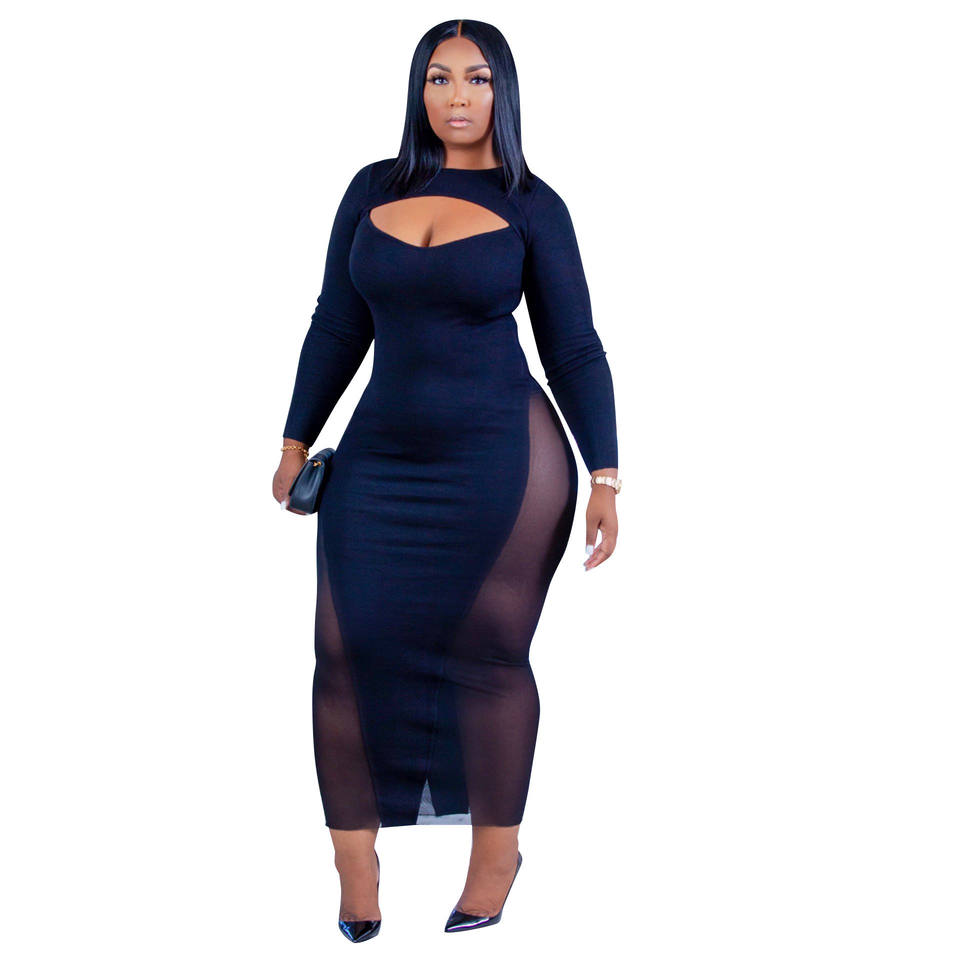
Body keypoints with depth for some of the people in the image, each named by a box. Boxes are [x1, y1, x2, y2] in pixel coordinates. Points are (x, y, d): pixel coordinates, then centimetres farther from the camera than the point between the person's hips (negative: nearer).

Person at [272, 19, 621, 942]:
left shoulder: (531, 206, 0)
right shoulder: (372, 191, 8)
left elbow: (574, 349, 1)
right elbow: (337, 327, 15)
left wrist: (604, 478, -4)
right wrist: (297, 441, 15)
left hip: (504, 464, -3)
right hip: (381, 460, 3)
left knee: (487, 657, 1)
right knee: (347, 652, -1)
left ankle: (497, 850, 23)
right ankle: (353, 861, 15)